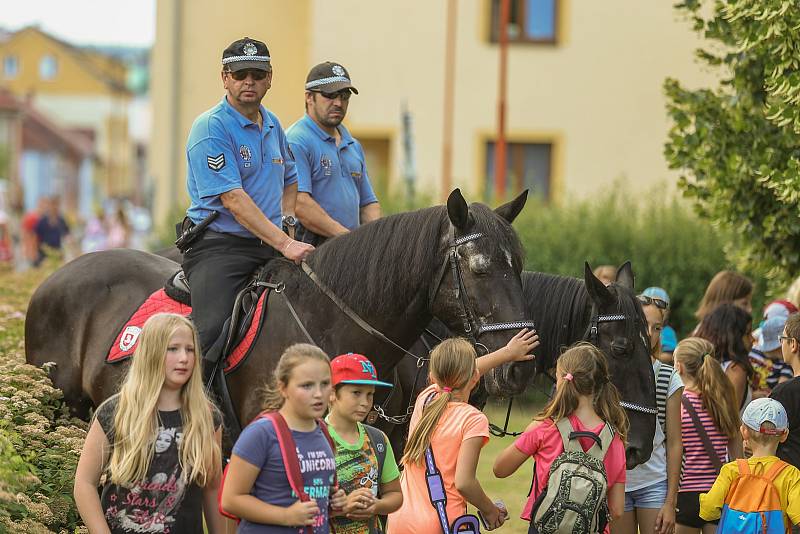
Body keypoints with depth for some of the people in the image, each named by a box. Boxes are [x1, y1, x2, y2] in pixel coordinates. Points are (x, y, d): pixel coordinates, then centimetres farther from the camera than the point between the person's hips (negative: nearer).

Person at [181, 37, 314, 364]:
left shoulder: (272, 125, 15)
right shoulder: (211, 128, -10)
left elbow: (289, 180, 31)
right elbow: (233, 199, -18)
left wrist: (287, 223, 11)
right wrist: (283, 243, -22)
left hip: (269, 247, 8)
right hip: (219, 246, -8)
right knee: (212, 329, -27)